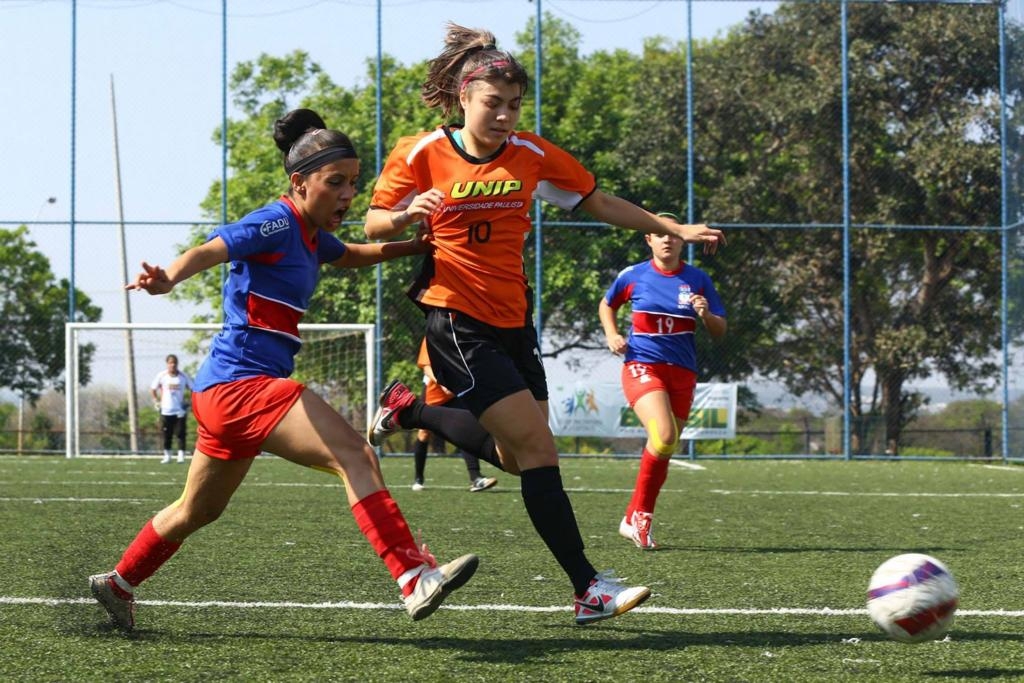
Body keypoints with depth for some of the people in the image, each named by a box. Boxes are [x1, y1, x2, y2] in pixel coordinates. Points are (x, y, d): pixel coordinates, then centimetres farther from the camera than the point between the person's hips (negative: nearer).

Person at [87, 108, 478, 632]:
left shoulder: (312, 234, 14)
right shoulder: (277, 223, -13)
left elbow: (350, 256, 37)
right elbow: (209, 250, -28)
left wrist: (414, 246, 28)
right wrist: (168, 278, -48)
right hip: (243, 381, -11)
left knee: (197, 511, 24)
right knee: (355, 456, -24)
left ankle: (117, 585, 40)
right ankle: (414, 579, -32)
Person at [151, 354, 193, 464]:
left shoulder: (183, 375, 0)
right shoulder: (161, 375, 0)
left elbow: (192, 389, 8)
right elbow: (152, 389, 10)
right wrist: (158, 401, 1)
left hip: (180, 410, 0)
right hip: (166, 410, 0)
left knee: (180, 434, -4)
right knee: (166, 435, 4)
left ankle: (181, 456, 0)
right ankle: (167, 456, 15)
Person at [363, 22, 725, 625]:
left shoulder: (533, 156, 3)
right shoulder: (421, 155, -7)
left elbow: (601, 204, 10)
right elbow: (374, 225, 0)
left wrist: (676, 229, 4)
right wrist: (405, 215, -22)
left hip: (513, 322, 6)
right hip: (457, 322, -6)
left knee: (518, 457, 10)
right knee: (538, 448, -14)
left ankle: (410, 412, 31)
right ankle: (588, 588, -12)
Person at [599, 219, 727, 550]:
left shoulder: (698, 280, 5)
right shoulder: (633, 276, 2)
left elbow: (720, 331, 7)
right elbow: (606, 305, 21)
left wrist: (706, 314, -14)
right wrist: (612, 334, 3)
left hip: (682, 373, 4)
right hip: (642, 366, -3)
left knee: (663, 449, 5)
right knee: (664, 437, -24)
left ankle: (636, 519, 19)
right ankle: (639, 514, -8)